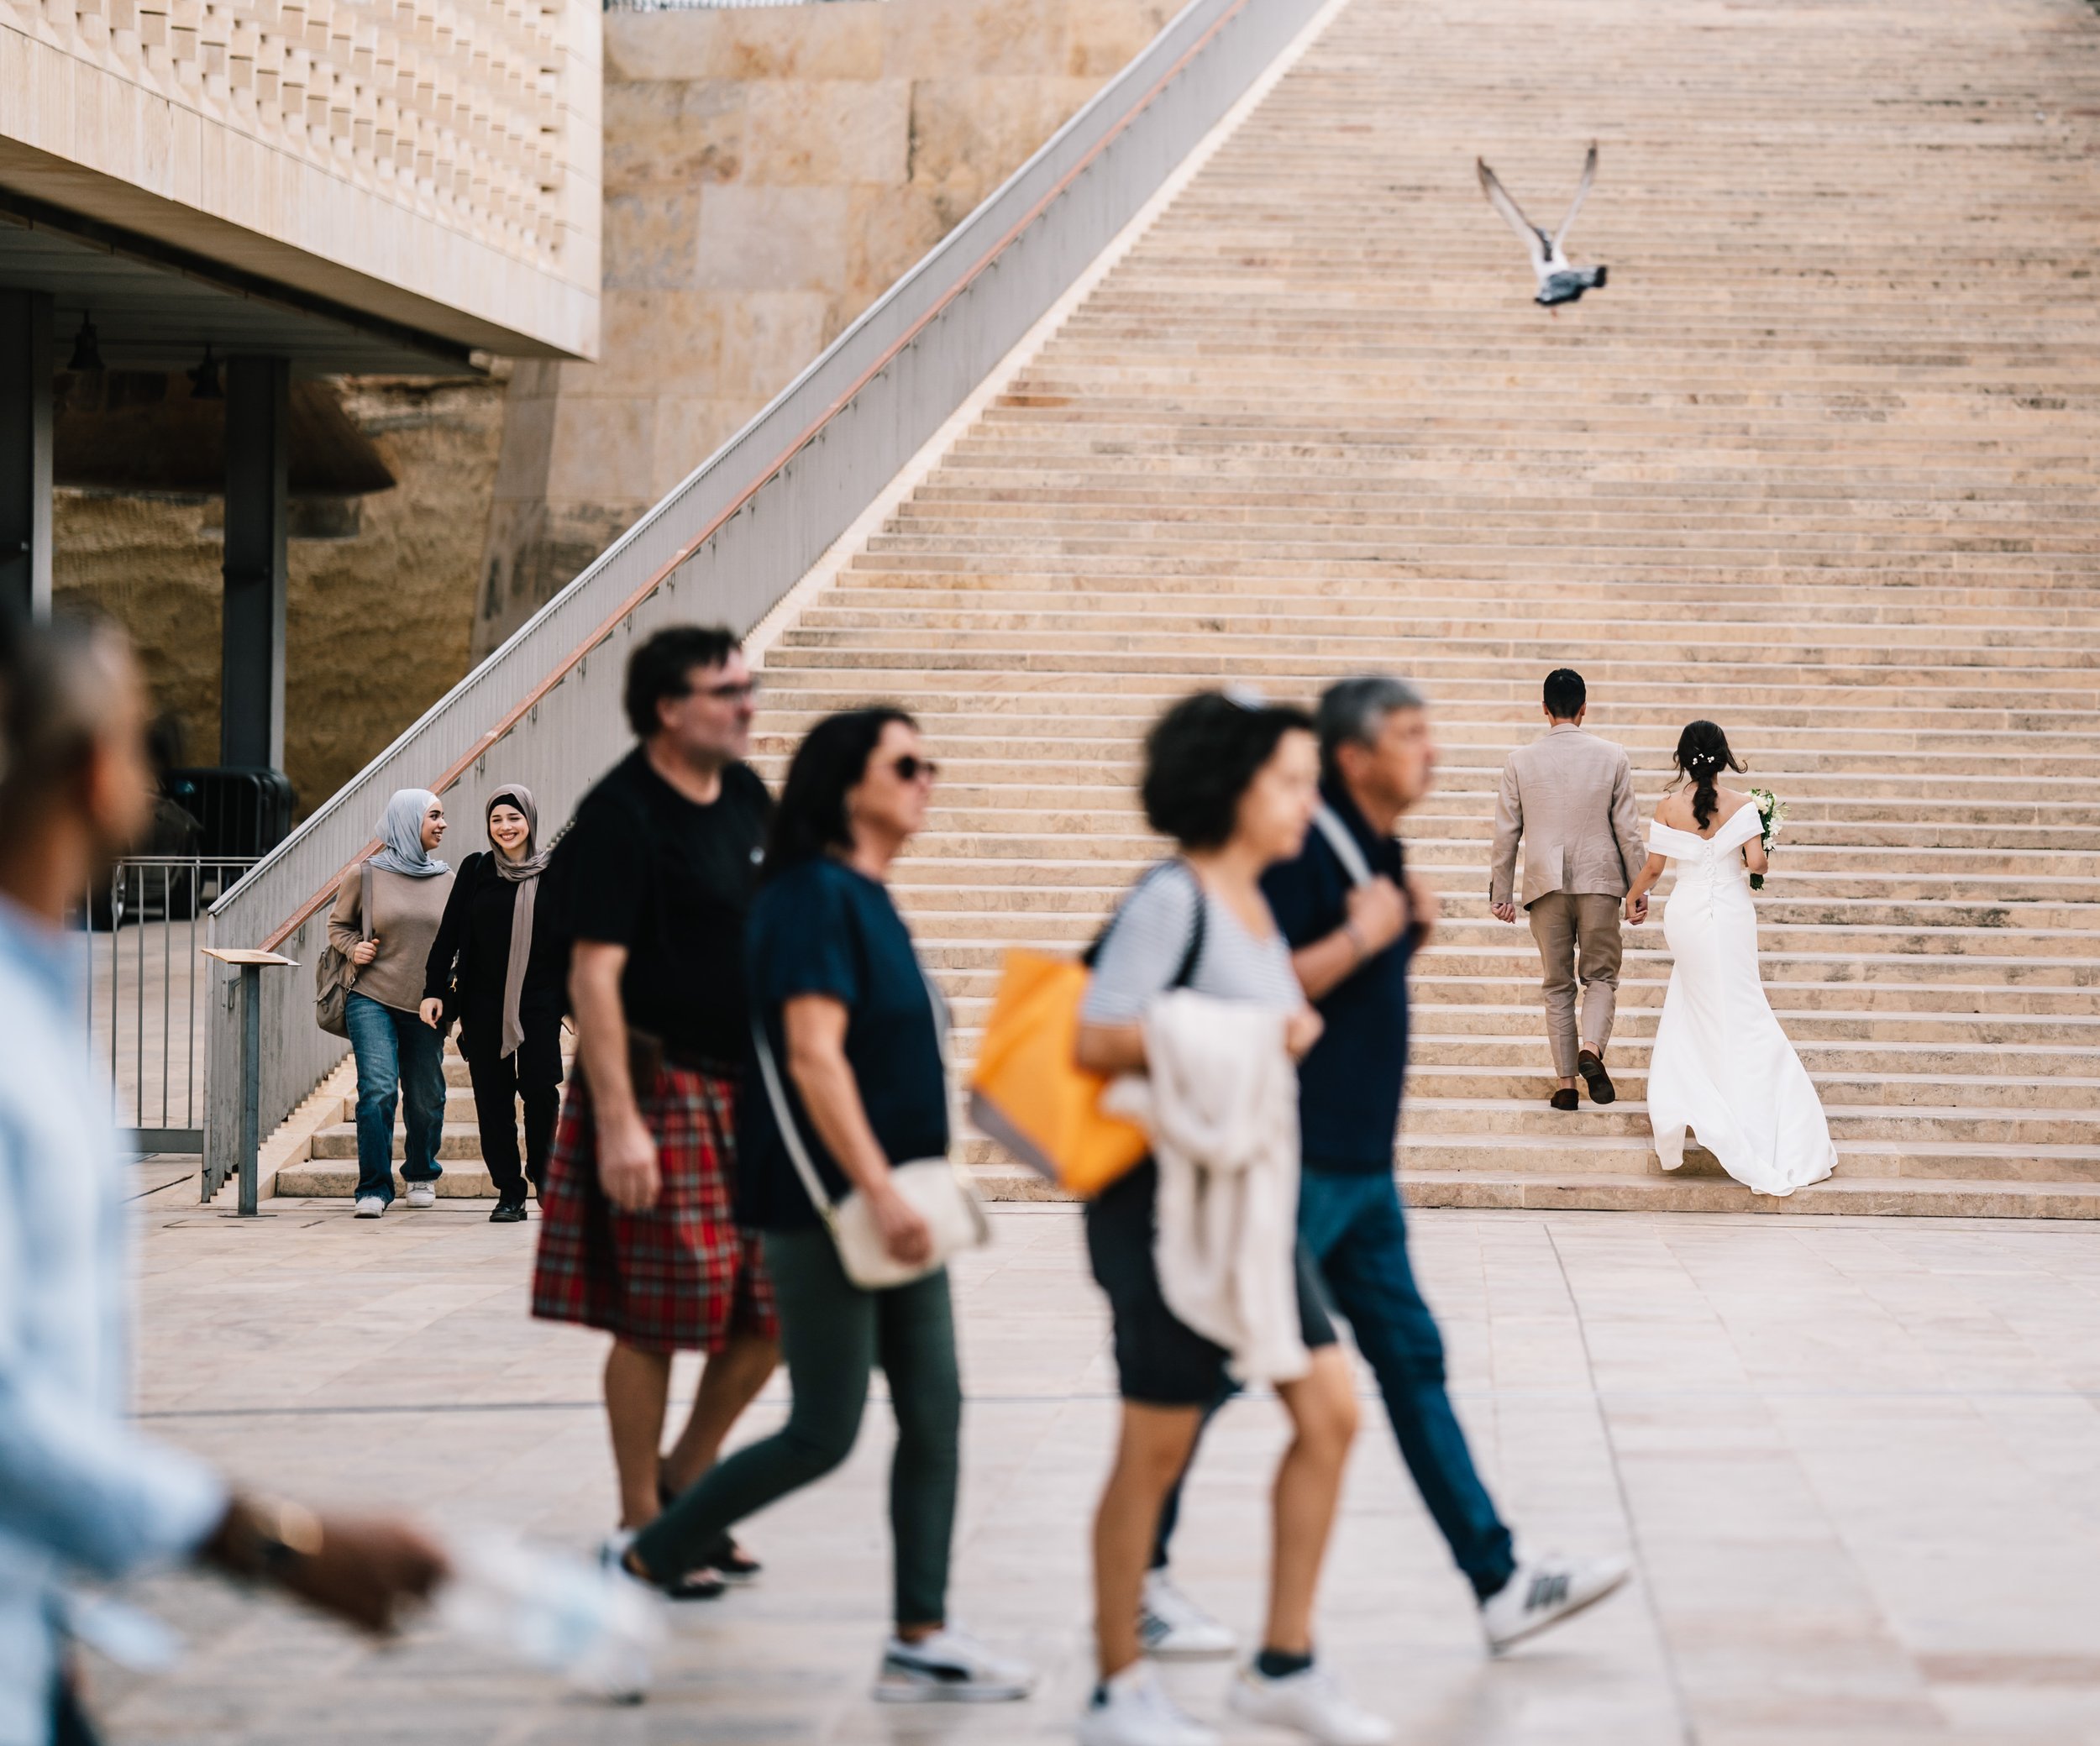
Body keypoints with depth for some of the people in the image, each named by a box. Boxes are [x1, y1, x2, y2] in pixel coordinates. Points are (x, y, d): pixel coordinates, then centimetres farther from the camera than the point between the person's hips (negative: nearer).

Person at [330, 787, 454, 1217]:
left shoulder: (447, 880, 9)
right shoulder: (365, 875, 0)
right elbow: (338, 924, 13)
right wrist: (353, 948, -8)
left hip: (426, 1005, 3)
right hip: (372, 1000, -3)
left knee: (426, 1098, 8)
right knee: (377, 1090, -16)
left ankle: (421, 1174, 34)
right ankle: (374, 1189, -7)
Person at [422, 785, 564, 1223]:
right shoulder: (475, 870, 6)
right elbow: (449, 933, 7)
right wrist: (433, 990, 1)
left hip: (539, 1002, -1)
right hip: (483, 1003, 2)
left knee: (539, 1088, -10)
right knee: (492, 1096, 0)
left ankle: (542, 1171, 15)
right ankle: (509, 1194, 6)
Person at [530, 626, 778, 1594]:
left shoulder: (747, 797, 9)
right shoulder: (621, 816, -14)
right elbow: (594, 976, -18)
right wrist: (617, 1122, -23)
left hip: (752, 1091, 8)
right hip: (661, 1088, -8)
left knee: (771, 1309, 8)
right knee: (657, 1320, -2)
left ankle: (684, 1481, 26)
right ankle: (641, 1525, 11)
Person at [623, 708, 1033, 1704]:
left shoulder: (868, 900, 14)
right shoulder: (815, 897, -15)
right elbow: (813, 1057, -22)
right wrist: (877, 1190, -26)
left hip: (888, 1202, 9)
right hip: (826, 1208, -9)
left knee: (933, 1415, 4)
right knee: (824, 1434, -4)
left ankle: (919, 1640, 7)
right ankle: (639, 1567, 10)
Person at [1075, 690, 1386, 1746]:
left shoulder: (1252, 904, 12)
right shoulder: (1172, 897, -14)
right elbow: (1097, 1039, -22)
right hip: (1166, 1202, -8)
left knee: (1328, 1411, 2)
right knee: (1156, 1450, 0)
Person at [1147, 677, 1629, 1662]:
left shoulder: (1376, 854, 13)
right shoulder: (1300, 853, -15)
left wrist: (1410, 932, 7)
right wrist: (1359, 937, -21)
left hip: (1360, 1166, 9)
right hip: (1293, 1164, -9)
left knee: (1412, 1365, 8)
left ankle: (1499, 1582, 10)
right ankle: (1136, 1582, 10)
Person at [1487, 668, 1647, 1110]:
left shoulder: (1520, 761, -1)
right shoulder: (1612, 757, -2)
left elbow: (1506, 833, 2)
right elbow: (1628, 830, 0)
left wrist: (1501, 892, 10)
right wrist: (1638, 890, 8)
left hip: (1545, 886, 1)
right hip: (1599, 881, -1)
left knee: (1558, 986, 10)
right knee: (1600, 977, 9)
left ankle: (1566, 1083, 6)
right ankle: (1591, 1049, -18)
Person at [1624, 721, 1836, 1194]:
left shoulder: (1669, 807, -4)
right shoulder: (1741, 805, -7)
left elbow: (1653, 866, 1)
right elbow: (1755, 861, -15)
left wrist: (1634, 896, 21)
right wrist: (1755, 864, 9)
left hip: (1686, 915, 1)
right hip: (1730, 914, -1)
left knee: (1699, 1007, 16)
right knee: (1741, 1017, 3)